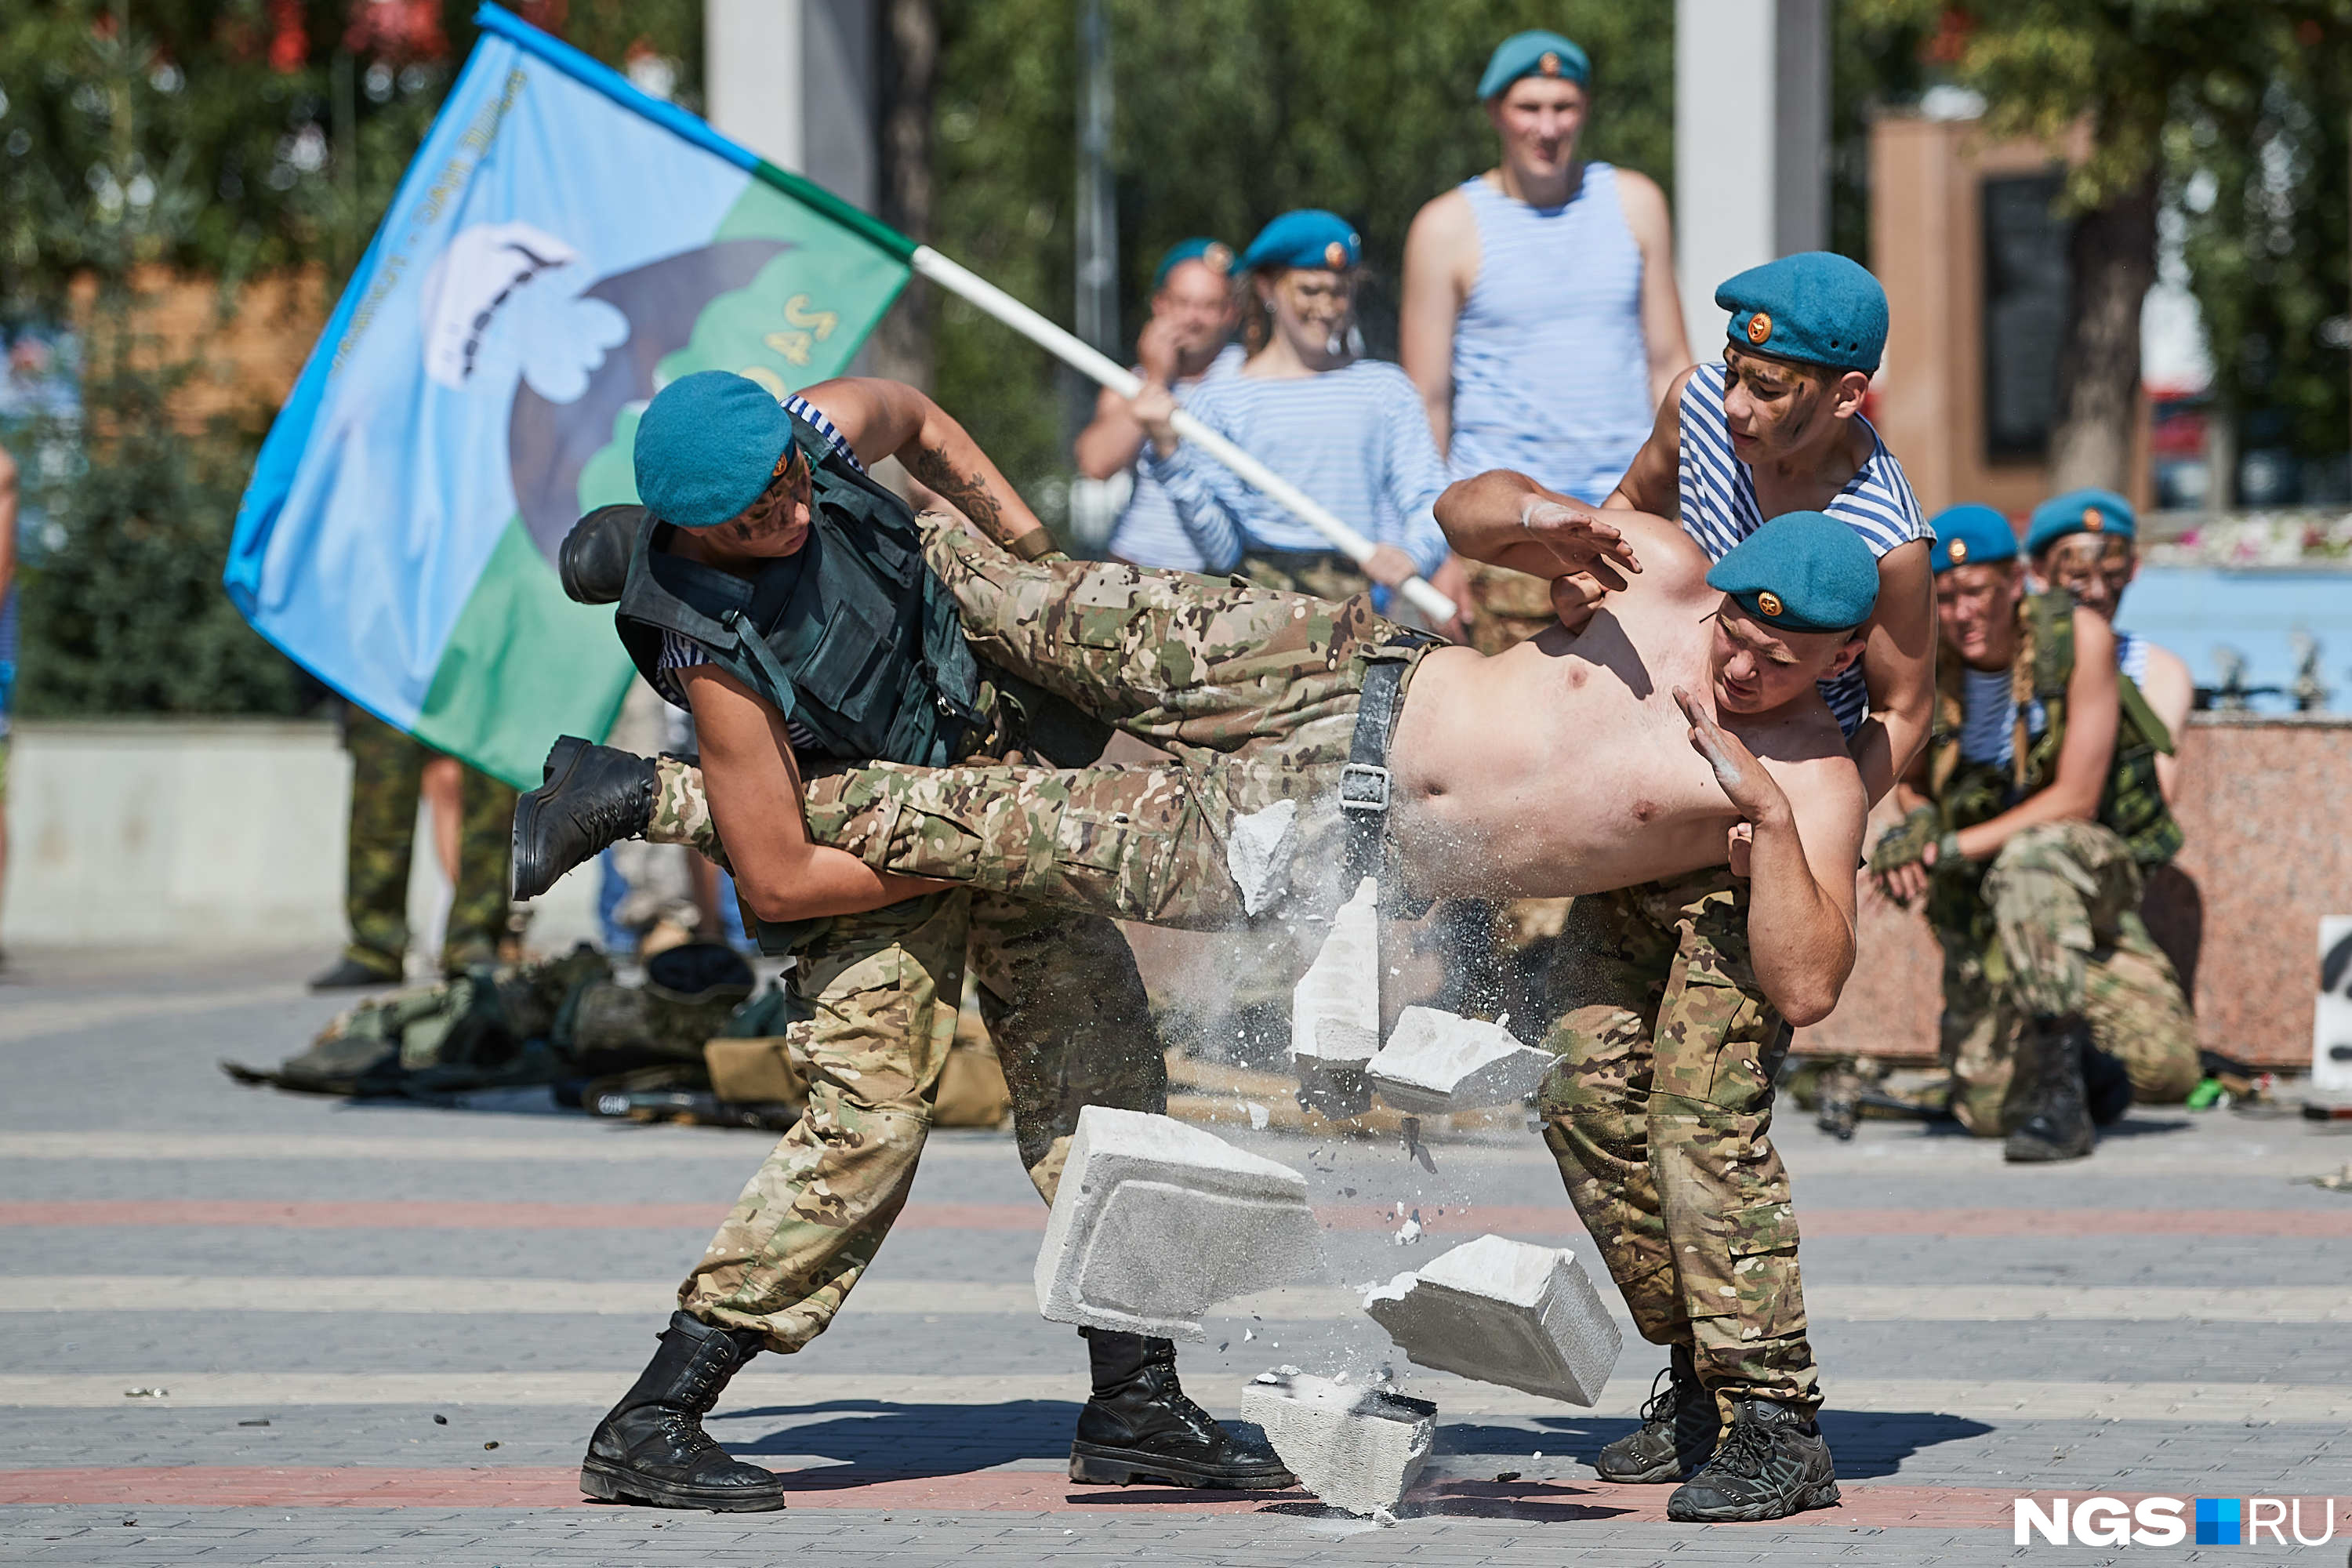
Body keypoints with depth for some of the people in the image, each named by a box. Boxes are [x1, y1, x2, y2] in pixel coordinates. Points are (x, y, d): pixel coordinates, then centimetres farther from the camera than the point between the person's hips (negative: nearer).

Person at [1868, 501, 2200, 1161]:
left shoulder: (2078, 636, -16)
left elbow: (2076, 800, -18)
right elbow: (1910, 781, 11)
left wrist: (1948, 848, -24)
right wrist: (1917, 825, -14)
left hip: (2083, 874, -3)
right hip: (1980, 905, 3)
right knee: (1987, 1113, -10)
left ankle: (2058, 1090, -27)